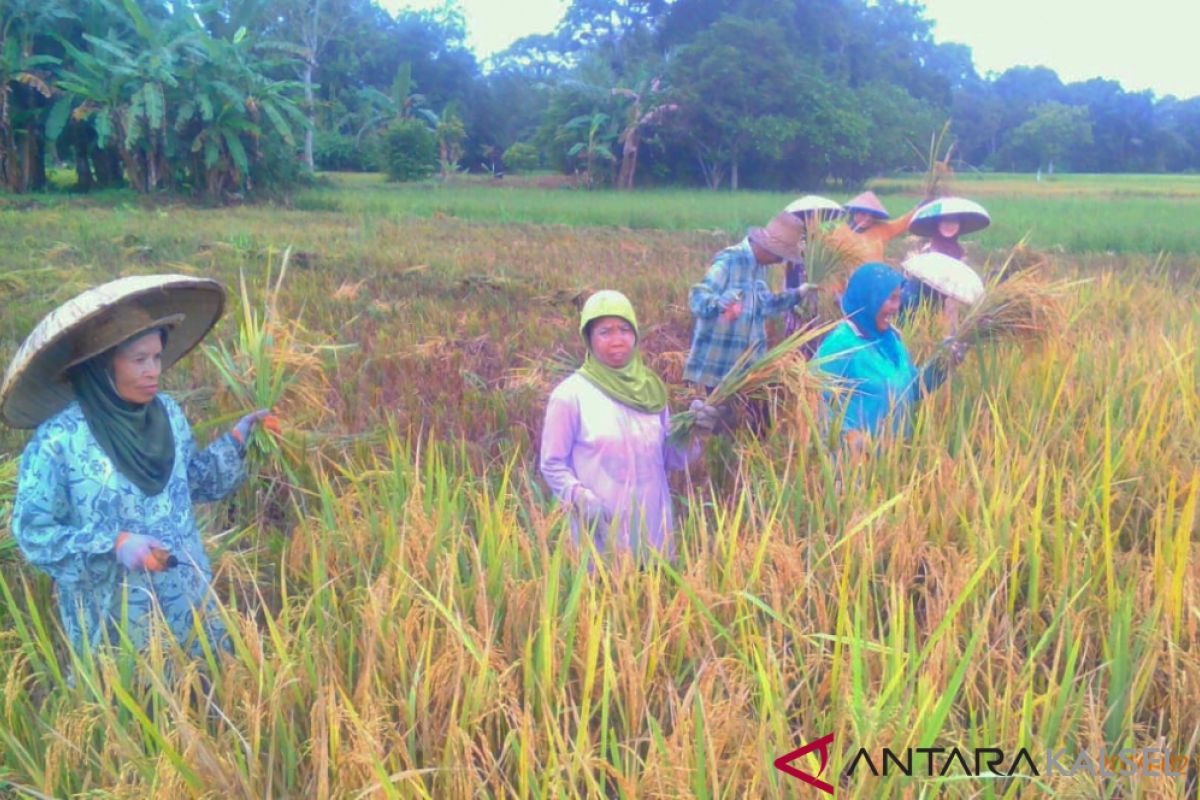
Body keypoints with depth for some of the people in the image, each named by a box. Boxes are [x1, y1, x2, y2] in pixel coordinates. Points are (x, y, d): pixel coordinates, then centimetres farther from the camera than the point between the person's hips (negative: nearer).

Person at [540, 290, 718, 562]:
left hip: (653, 527, 5)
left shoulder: (650, 388, 3)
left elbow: (669, 458, 9)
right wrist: (582, 499, -21)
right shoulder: (570, 395, -11)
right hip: (603, 532, -4)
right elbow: (552, 465, -6)